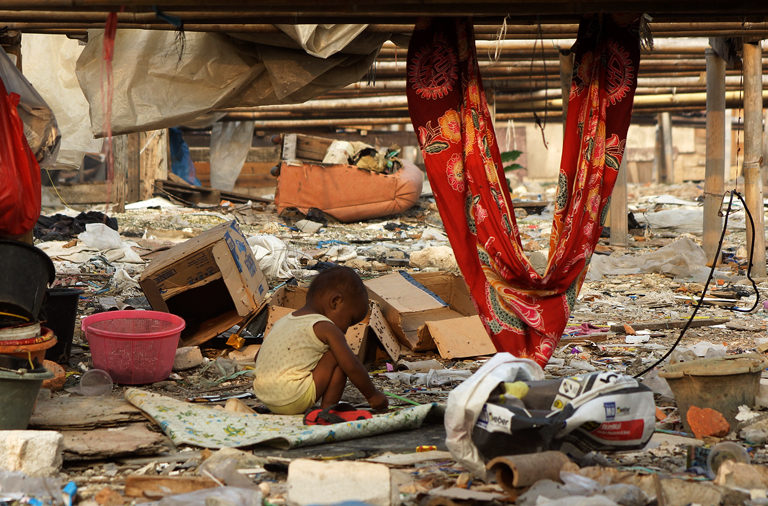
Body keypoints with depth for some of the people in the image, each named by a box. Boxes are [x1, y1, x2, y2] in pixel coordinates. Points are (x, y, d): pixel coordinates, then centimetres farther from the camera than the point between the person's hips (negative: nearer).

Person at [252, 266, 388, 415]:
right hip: (294, 400, -8)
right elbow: (352, 367, -10)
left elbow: (258, 357, 25)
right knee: (338, 358, 0)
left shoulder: (284, 320, 18)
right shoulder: (325, 328, -6)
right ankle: (327, 409, 3)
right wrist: (373, 396, 3)